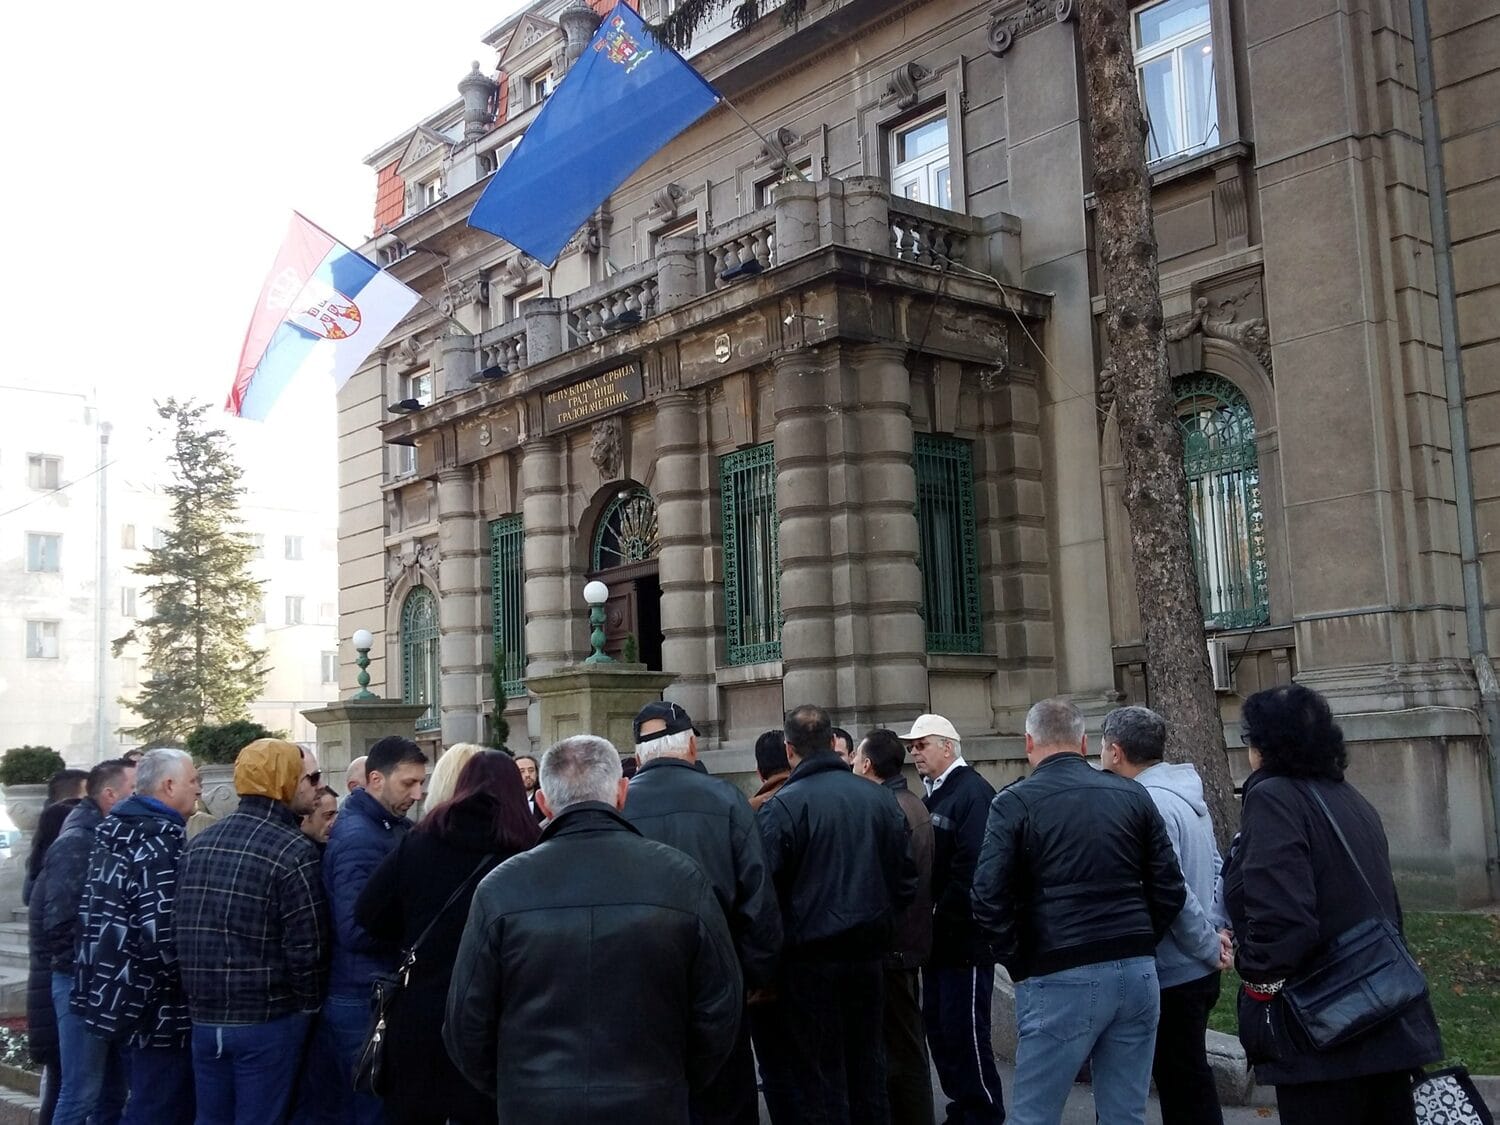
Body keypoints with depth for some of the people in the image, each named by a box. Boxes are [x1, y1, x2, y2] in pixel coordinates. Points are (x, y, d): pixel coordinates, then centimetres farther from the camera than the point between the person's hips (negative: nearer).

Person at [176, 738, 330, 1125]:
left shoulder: (199, 844, 7)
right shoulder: (293, 851, -15)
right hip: (267, 1020, -6)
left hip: (205, 1016, 6)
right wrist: (309, 1006, 0)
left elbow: (180, 927, 11)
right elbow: (306, 947, -17)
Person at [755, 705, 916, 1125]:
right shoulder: (880, 799, 0)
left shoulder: (781, 807, -15)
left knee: (816, 1074, 5)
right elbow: (907, 880, 5)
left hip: (809, 960, -5)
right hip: (869, 954, 5)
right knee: (867, 1065, 18)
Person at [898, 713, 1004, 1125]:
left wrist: (941, 922, -18)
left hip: (964, 937, -9)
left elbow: (972, 871, -23)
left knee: (965, 1032, -4)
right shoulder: (932, 794, 15)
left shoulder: (973, 793, -15)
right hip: (938, 936, 10)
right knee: (938, 1027, 14)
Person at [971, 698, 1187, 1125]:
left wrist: (1020, 965, 2)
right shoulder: (1133, 795, 9)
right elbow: (1170, 890, 8)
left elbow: (989, 899, -10)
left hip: (1061, 981, -4)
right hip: (1137, 974, 5)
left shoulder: (1015, 802, -4)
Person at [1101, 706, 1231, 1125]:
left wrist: (1209, 948, -12)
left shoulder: (1147, 804, -20)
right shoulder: (1186, 793, 10)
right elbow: (1215, 868, 14)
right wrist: (1216, 929, 5)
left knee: (1184, 1088, 1)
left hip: (1173, 973, -9)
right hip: (1196, 968, 9)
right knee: (1186, 1080, 18)